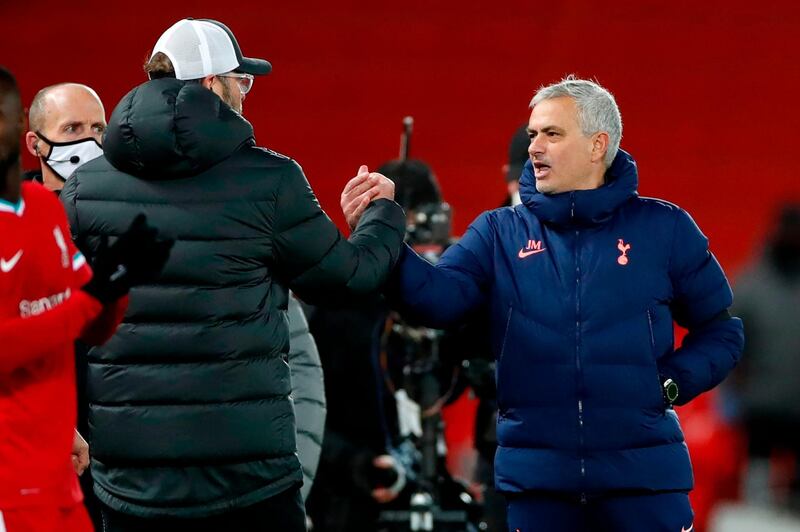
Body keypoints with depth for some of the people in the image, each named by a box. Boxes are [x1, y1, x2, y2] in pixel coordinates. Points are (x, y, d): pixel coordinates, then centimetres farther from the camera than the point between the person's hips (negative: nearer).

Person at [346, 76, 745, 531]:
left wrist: (671, 383, -6)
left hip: (643, 473, -1)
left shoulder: (663, 229, 5)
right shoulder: (500, 233, 8)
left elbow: (722, 332, 12)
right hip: (536, 476, 1)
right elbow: (437, 299, -9)